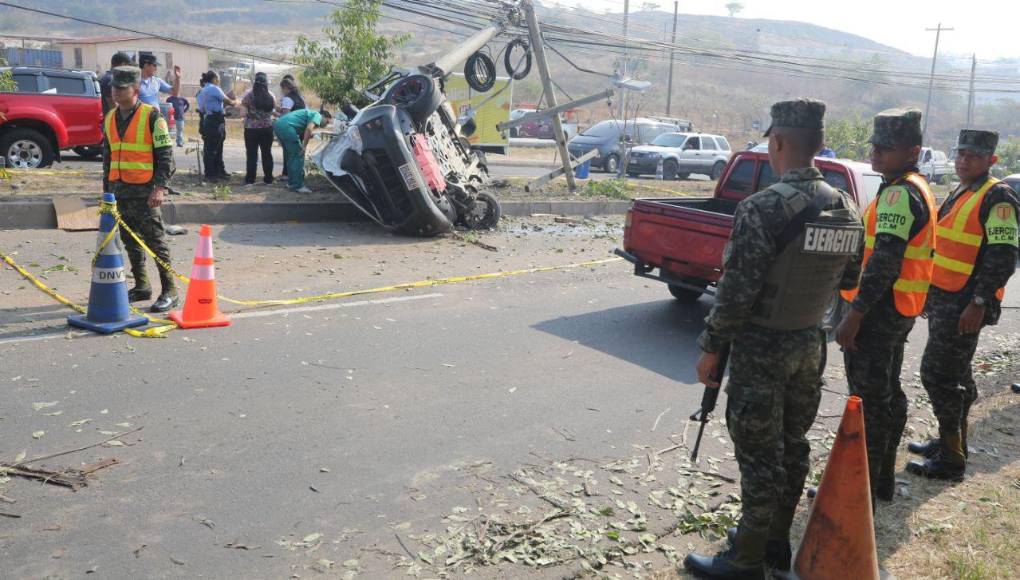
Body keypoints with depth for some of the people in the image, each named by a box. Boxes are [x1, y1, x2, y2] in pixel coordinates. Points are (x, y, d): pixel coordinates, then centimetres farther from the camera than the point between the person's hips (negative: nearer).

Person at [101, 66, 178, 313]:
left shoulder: (152, 116, -7)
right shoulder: (110, 118, 13)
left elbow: (165, 155, -10)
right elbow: (107, 156, 21)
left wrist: (160, 187, -18)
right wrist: (107, 189, 19)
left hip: (144, 191, -7)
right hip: (119, 190, 7)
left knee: (156, 242, -5)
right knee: (130, 241, 12)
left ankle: (169, 291, -1)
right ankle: (141, 286, 23)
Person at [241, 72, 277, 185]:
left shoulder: (249, 94, -11)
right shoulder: (271, 96, -4)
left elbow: (243, 103, 0)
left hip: (251, 128, -2)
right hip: (267, 128, 2)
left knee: (252, 154, 5)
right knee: (267, 153, 10)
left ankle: (250, 179, 6)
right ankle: (268, 179, 13)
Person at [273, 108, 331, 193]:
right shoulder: (317, 115, 3)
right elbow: (309, 129, -17)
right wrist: (304, 146, -12)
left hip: (278, 124, 10)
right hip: (286, 126, -10)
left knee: (290, 155, 21)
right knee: (298, 155, -3)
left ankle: (291, 182, 29)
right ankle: (298, 186, 0)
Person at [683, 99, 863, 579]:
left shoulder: (763, 207, -21)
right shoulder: (846, 208, 2)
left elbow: (737, 290, -20)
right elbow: (847, 279, 11)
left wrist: (711, 346, -10)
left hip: (762, 348, -7)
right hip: (810, 343, 7)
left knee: (759, 454, 3)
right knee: (792, 445, 18)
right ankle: (777, 541, 33)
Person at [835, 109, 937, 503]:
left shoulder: (899, 193, -18)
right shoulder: (918, 189, 15)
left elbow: (884, 263, -25)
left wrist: (854, 315, -24)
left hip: (879, 311, -10)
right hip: (900, 311, 10)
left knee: (868, 400, -4)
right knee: (888, 394, 17)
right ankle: (883, 480, 30)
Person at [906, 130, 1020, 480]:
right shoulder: (960, 193, 16)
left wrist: (979, 303, -22)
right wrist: (931, 293, 21)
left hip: (965, 306, -9)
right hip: (943, 299, 9)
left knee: (938, 374, -8)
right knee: (955, 376, 18)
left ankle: (951, 459, 1)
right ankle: (951, 442, 31)